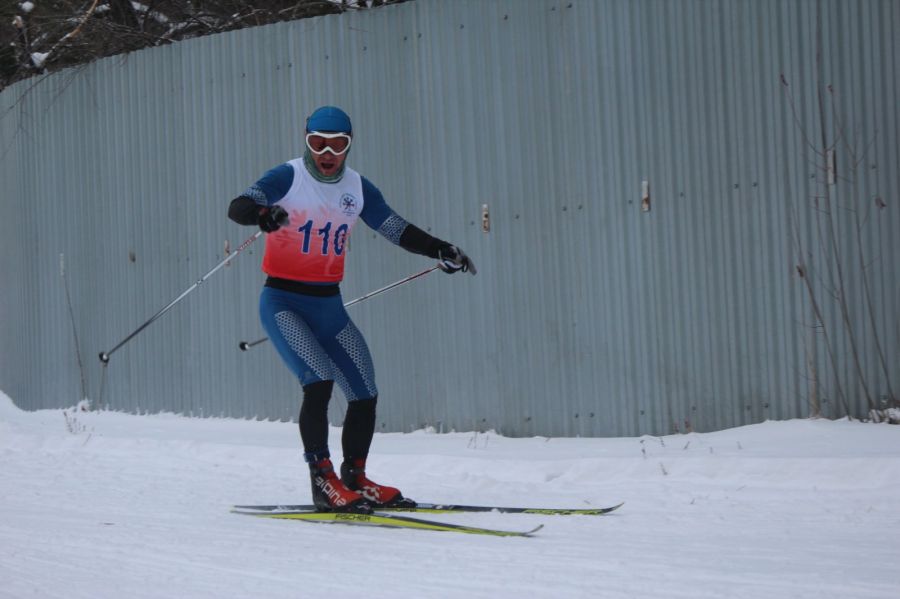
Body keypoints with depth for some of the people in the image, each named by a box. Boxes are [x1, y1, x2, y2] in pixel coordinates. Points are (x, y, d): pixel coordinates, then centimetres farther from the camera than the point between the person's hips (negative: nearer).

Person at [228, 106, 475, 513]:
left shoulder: (357, 188, 6)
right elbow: (237, 207, -24)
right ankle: (323, 481, -17)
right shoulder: (289, 178, -10)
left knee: (365, 394, 3)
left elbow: (398, 230, 8)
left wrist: (441, 251, -8)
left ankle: (354, 479, 22)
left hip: (329, 305, 6)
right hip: (284, 301, -6)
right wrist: (262, 213, -47)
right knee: (319, 380, -24)